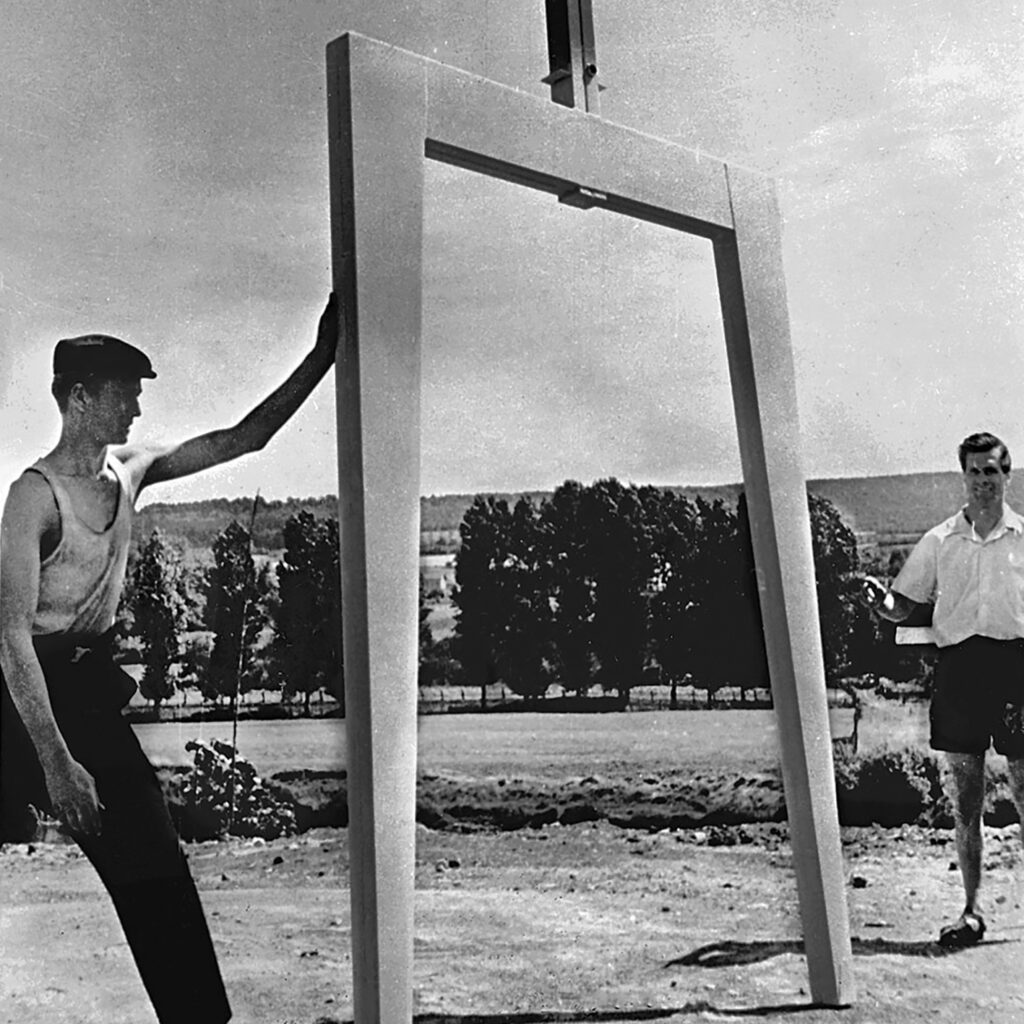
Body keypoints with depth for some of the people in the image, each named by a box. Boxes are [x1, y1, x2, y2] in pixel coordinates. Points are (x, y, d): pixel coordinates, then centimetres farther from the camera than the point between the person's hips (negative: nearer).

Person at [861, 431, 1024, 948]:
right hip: (958, 667, 1)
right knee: (965, 799, 6)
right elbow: (902, 607, 10)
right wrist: (880, 601, -11)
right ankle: (971, 911, 16)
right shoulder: (939, 541, 9)